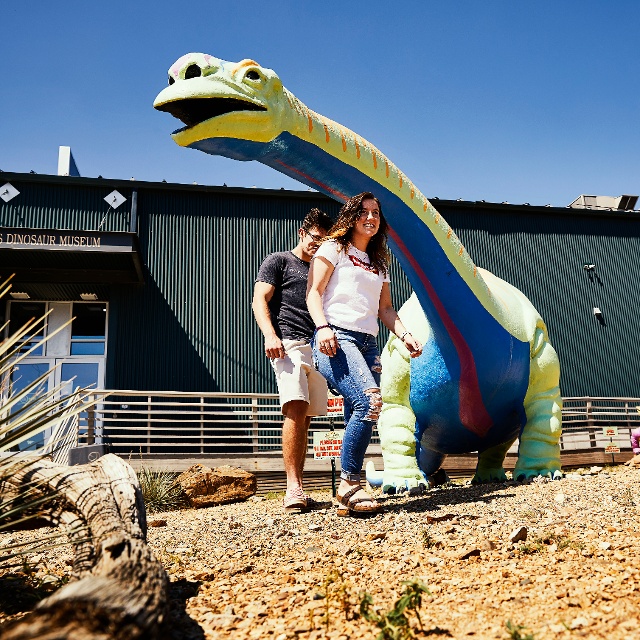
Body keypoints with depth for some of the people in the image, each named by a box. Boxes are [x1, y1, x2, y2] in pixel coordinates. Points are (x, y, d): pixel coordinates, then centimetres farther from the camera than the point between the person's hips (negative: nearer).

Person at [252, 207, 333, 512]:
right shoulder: (278, 261, 10)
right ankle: (293, 487, -21)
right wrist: (270, 335, -18)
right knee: (296, 409, -21)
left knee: (305, 417, 3)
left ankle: (297, 489, 6)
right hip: (288, 343, -6)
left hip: (317, 347, 6)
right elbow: (259, 300, -2)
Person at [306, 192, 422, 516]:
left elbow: (385, 308, 23)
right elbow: (313, 292, -1)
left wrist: (404, 335, 6)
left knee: (358, 418, -1)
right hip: (336, 338, -7)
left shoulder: (379, 262, 27)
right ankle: (349, 485, -19)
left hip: (368, 344, 7)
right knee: (370, 401, -26)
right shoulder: (333, 248, 9)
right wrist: (322, 326, -18)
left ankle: (348, 495, 4)